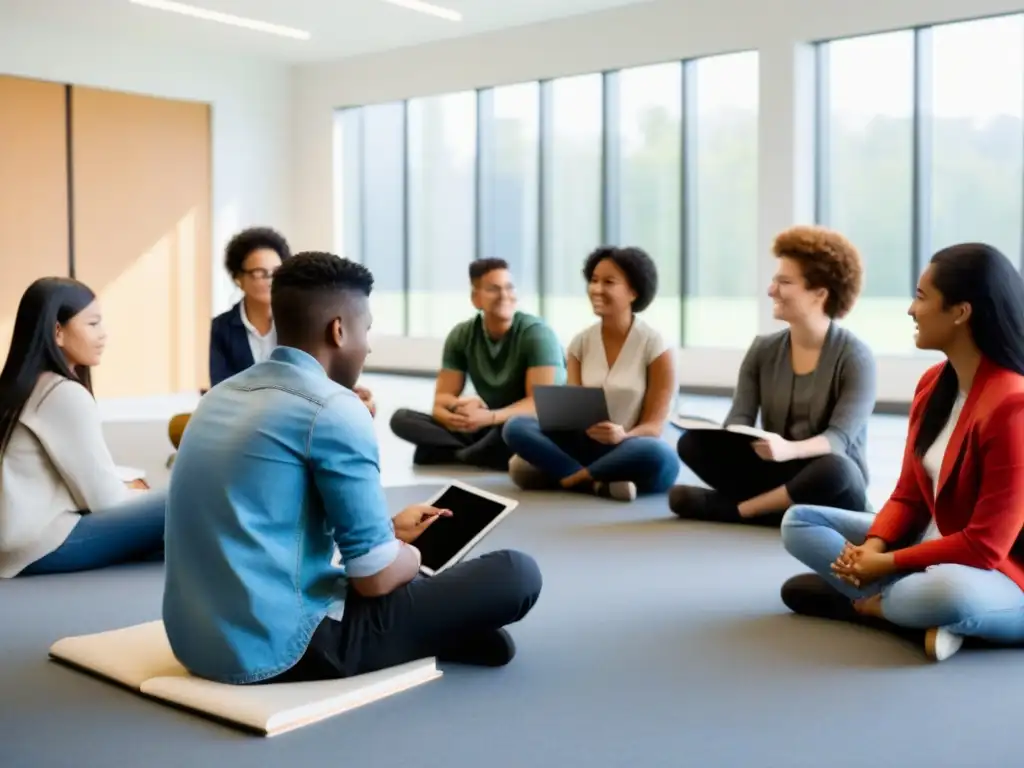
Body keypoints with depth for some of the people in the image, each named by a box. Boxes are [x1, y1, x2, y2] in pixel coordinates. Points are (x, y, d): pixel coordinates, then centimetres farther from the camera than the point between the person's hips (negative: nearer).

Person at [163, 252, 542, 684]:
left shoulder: (222, 395, 10)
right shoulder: (332, 407, -15)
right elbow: (375, 578, -13)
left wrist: (388, 529, 25)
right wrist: (413, 554, 9)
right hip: (280, 648, -9)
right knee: (516, 574, -3)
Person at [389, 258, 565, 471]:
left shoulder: (537, 333, -13)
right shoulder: (461, 335, 1)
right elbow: (441, 398, -2)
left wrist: (489, 417, -36)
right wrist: (458, 407, -27)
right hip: (487, 430, 5)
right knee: (402, 418, -12)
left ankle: (461, 457, -16)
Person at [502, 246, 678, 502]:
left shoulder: (654, 345, -7)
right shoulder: (581, 342, 5)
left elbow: (654, 425, -10)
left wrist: (623, 436, -31)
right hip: (587, 446, 4)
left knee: (657, 455, -39)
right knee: (516, 427, -18)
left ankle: (563, 474, -24)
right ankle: (598, 482, -29)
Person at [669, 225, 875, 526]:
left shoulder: (854, 356, -10)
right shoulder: (763, 350, 4)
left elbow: (839, 437, -20)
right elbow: (739, 419, -4)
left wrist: (789, 449, -41)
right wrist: (732, 436, -30)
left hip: (833, 486, -3)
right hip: (774, 473, 4)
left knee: (833, 470, -39)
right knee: (694, 441, -18)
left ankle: (735, 508, -22)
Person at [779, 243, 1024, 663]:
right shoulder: (933, 382, 2)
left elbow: (985, 546, -24)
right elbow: (909, 495, 6)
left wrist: (887, 564, -19)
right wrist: (873, 547, -13)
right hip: (932, 549, 9)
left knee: (947, 594, -44)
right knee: (799, 522, 1)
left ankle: (868, 602, -12)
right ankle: (923, 614, -15)